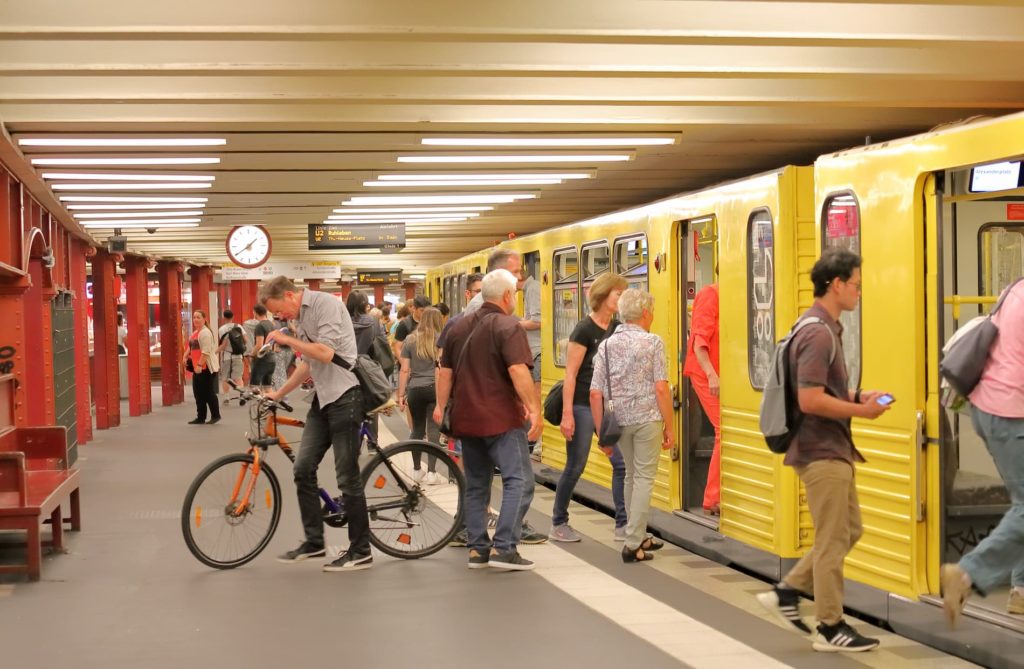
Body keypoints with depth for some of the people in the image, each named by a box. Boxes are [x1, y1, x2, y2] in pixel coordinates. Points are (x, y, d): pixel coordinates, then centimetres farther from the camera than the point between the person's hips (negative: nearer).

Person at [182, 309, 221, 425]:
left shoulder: (205, 333, -14)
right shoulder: (195, 333, 16)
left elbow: (206, 351, -22)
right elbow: (191, 347, 24)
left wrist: (200, 365, -25)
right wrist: (185, 356, 6)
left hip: (206, 368, -10)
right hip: (198, 367, 10)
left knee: (208, 393, -2)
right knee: (198, 393, 10)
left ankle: (215, 416, 9)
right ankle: (201, 417, 16)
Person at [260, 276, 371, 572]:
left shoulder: (325, 304, -12)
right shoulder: (301, 317, 15)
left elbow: (326, 353, -21)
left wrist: (287, 339, -13)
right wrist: (279, 393, 24)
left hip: (344, 395, -9)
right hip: (322, 398, 9)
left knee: (347, 477, -4)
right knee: (303, 468, 4)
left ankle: (361, 552, 5)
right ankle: (314, 541, 15)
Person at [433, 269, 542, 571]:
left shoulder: (460, 327, 13)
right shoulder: (508, 327, -9)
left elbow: (445, 371, 17)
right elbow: (518, 371, -21)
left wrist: (441, 406, 25)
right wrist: (534, 408, -19)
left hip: (466, 419, 7)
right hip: (501, 419, -7)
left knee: (476, 485, 15)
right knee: (519, 481, -6)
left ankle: (477, 549, 15)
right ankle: (504, 548, -14)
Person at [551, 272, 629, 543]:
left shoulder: (617, 328, 6)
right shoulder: (584, 329, -12)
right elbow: (570, 375, -14)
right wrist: (567, 414, -18)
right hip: (582, 406, -6)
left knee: (622, 463, 0)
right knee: (575, 466, 2)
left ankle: (622, 525, 7)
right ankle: (558, 523, 17)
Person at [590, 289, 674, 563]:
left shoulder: (606, 345, 4)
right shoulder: (653, 342, -6)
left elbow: (596, 394, 0)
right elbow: (661, 388, -12)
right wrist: (669, 427, -5)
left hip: (619, 419, 4)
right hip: (648, 418, -4)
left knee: (631, 476, 20)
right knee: (644, 478, 2)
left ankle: (639, 536, 29)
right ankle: (633, 545, -3)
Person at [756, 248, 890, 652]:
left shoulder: (824, 327, 13)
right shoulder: (818, 334, -19)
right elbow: (810, 400, -25)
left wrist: (856, 396, 8)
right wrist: (861, 411, -16)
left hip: (834, 449, 10)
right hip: (822, 451, -10)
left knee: (850, 530, 16)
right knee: (833, 539, 0)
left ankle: (787, 593, 20)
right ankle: (830, 628, 10)